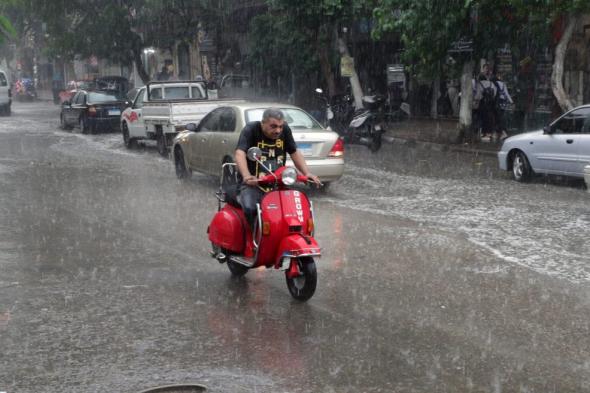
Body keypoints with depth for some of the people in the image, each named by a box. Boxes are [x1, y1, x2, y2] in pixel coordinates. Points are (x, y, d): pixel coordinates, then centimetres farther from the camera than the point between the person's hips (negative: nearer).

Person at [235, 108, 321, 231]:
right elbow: (239, 154, -25)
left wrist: (307, 173, -4)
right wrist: (246, 176, -44)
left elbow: (295, 152, 13)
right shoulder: (250, 130, -11)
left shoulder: (285, 129, 4)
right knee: (250, 208, -32)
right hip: (253, 183, -5)